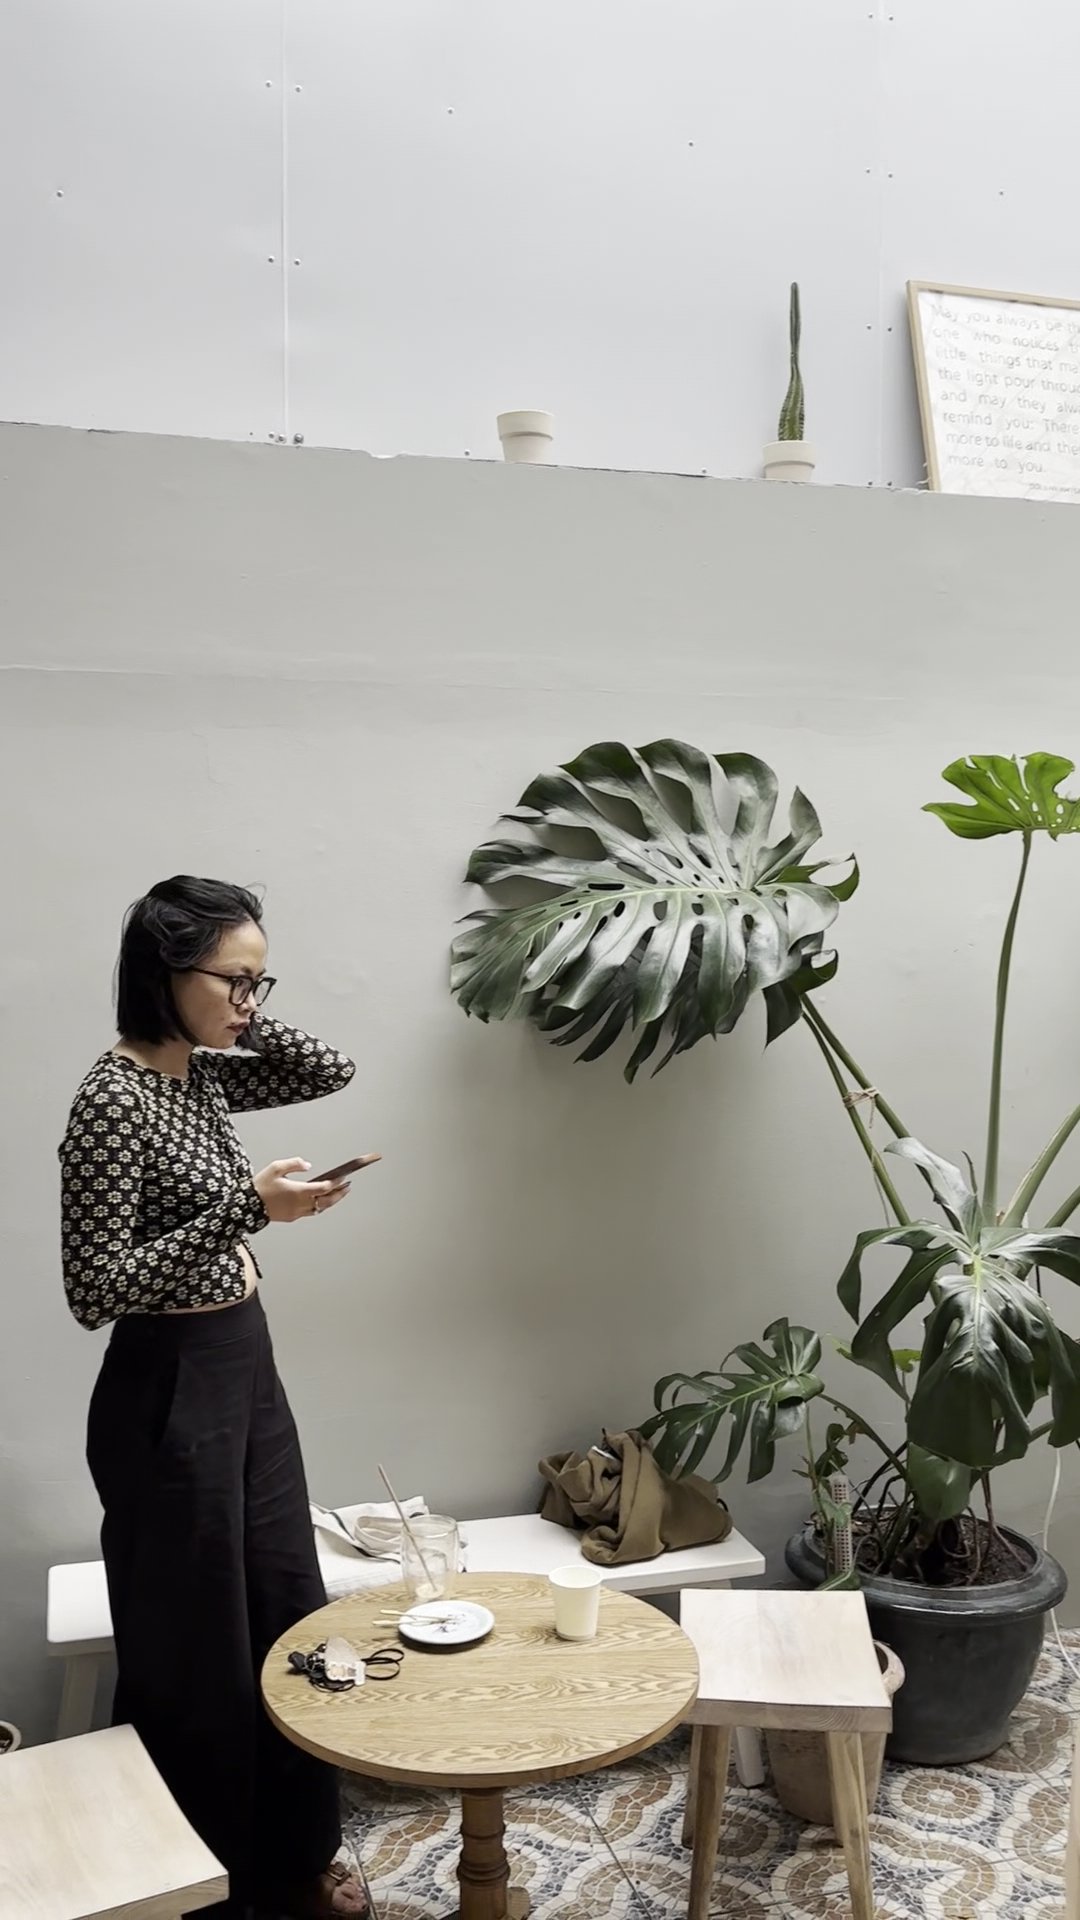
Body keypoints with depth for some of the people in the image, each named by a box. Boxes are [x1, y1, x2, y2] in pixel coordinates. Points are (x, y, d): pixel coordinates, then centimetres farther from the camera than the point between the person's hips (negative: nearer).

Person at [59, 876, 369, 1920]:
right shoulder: (112, 1101, -20)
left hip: (248, 1371, 9)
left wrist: (231, 1013, -1)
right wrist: (247, 1207, -27)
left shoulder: (199, 1074, 4)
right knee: (195, 1651, 9)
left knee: (290, 1618, 18)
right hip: (169, 1394, -9)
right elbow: (94, 1291, -22)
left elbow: (331, 1072, 12)